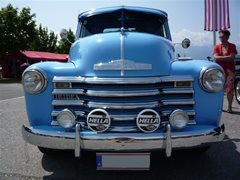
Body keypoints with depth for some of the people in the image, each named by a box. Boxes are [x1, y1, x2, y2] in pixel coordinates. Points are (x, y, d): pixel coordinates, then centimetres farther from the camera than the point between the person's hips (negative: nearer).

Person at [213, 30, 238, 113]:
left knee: (230, 89, -2)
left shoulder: (232, 46, 3)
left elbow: (232, 57, -10)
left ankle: (229, 107, 5)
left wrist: (220, 58, -9)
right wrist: (227, 57, -11)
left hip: (230, 70, -1)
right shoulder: (217, 47, 6)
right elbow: (215, 58, -8)